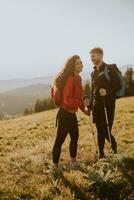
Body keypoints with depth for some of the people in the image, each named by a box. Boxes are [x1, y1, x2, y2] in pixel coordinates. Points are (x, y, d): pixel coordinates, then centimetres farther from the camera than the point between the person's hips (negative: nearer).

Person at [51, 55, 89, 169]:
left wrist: (83, 109, 17)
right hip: (65, 113, -10)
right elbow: (67, 99, -25)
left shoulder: (78, 78, 8)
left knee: (75, 136, 22)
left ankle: (73, 162, 39)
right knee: (60, 140, 0)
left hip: (72, 113, 10)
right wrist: (82, 104, -18)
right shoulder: (70, 79, -20)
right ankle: (55, 166, 12)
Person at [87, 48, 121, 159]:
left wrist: (107, 91, -26)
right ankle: (101, 154, 20)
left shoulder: (110, 69, -5)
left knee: (106, 131, -7)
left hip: (107, 105, -6)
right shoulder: (94, 72, 17)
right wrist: (90, 106, 15)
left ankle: (113, 144, 23)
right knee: (100, 131, 9)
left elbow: (118, 85, -10)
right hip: (97, 106, 6)